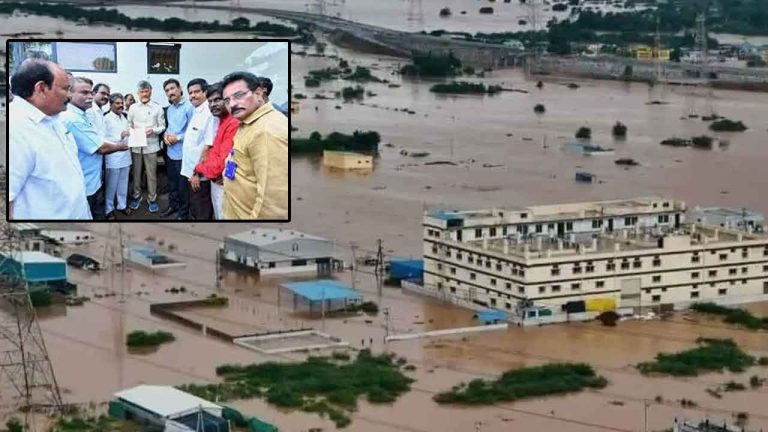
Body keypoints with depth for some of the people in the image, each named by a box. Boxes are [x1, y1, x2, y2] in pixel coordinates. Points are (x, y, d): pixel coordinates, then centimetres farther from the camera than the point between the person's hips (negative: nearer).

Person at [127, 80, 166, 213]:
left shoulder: (157, 107, -3)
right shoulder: (133, 108, 4)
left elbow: (162, 126, 0)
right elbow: (129, 125, 9)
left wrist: (153, 130, -18)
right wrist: (132, 130, -12)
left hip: (151, 145, -2)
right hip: (136, 145, 2)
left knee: (151, 174, 4)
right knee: (136, 172, 12)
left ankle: (152, 199, 15)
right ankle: (136, 196, 26)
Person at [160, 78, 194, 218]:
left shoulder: (189, 107, -16)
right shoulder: (169, 109, 13)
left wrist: (178, 138, -18)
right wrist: (166, 135, 2)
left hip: (182, 152, -8)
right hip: (170, 151, 8)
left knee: (183, 183, 3)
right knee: (172, 181, 19)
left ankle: (184, 209, 15)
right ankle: (173, 204, 33)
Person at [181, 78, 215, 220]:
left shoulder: (209, 114, -19)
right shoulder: (196, 112, 12)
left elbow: (208, 147, -23)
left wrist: (197, 173, -20)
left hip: (199, 174, -9)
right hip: (190, 171, 9)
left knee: (202, 214, 0)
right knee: (194, 212, 18)